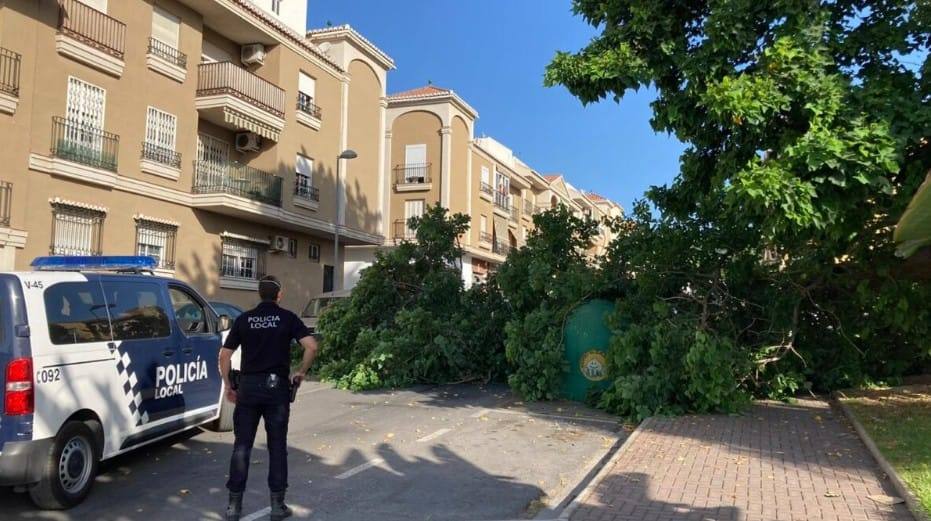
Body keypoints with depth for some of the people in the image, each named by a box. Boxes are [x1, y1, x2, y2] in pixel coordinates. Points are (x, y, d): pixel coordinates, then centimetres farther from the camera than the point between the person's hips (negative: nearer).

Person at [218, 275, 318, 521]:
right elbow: (311, 346, -12)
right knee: (277, 446, 7)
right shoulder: (287, 317, 0)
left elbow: (224, 355, 4)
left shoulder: (243, 319, 6)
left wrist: (227, 385, 13)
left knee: (242, 445, 9)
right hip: (277, 386, -1)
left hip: (248, 386, 2)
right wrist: (301, 372, 1)